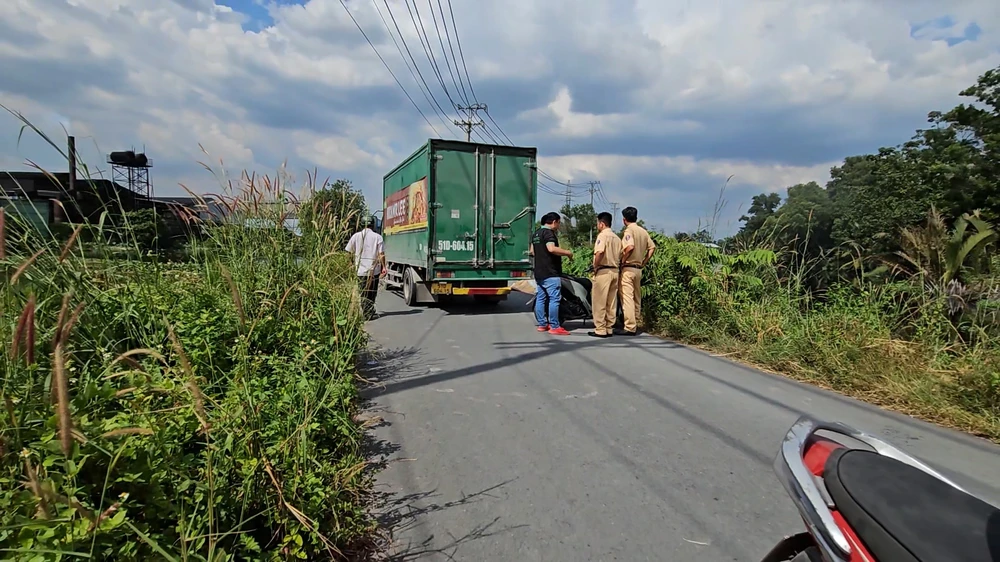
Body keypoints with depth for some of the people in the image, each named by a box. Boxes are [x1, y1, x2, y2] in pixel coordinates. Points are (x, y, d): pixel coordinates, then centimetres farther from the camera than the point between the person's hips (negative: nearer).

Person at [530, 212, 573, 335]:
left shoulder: (536, 233, 17)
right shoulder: (549, 233, -12)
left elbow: (531, 251, 25)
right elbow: (552, 248, -28)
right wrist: (567, 252, -17)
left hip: (539, 273, 10)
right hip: (550, 273, -10)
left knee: (540, 298, 10)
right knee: (554, 299, -8)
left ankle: (542, 324, 16)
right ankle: (554, 327, -8)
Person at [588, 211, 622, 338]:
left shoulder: (602, 235, -9)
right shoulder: (617, 238, 15)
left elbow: (599, 252, -25)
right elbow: (620, 256, 14)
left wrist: (595, 266, -14)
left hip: (603, 271, -8)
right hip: (615, 271, 8)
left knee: (599, 302, -3)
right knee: (611, 303, 10)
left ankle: (600, 330, -2)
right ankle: (609, 329, 15)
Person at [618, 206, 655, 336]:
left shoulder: (628, 230, -12)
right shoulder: (643, 231, 11)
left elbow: (630, 247, -28)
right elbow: (652, 247, 11)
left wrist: (622, 261, -15)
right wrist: (644, 262, 13)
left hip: (628, 268, -8)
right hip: (639, 269, 8)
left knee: (627, 298, -8)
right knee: (637, 297, 16)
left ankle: (630, 327, -10)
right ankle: (636, 323, 24)